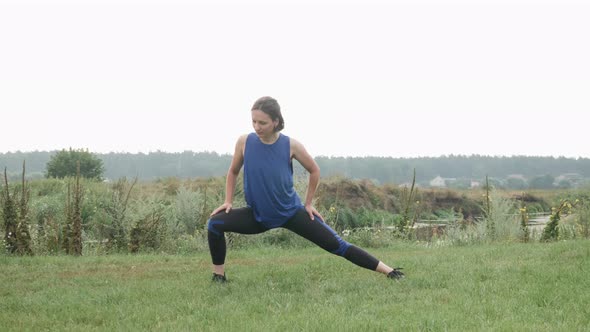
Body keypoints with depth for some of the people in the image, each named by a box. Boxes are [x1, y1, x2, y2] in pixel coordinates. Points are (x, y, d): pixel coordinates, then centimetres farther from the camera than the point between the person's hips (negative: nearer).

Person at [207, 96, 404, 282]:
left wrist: (308, 203, 6)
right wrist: (228, 201, 1)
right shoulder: (244, 142, -13)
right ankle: (219, 276, -3)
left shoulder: (291, 145, -16)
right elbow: (233, 172, 8)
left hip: (291, 211, -2)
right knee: (215, 223, -19)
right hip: (258, 214, 2)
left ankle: (388, 271, 0)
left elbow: (314, 171, 3)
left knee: (335, 244, -5)